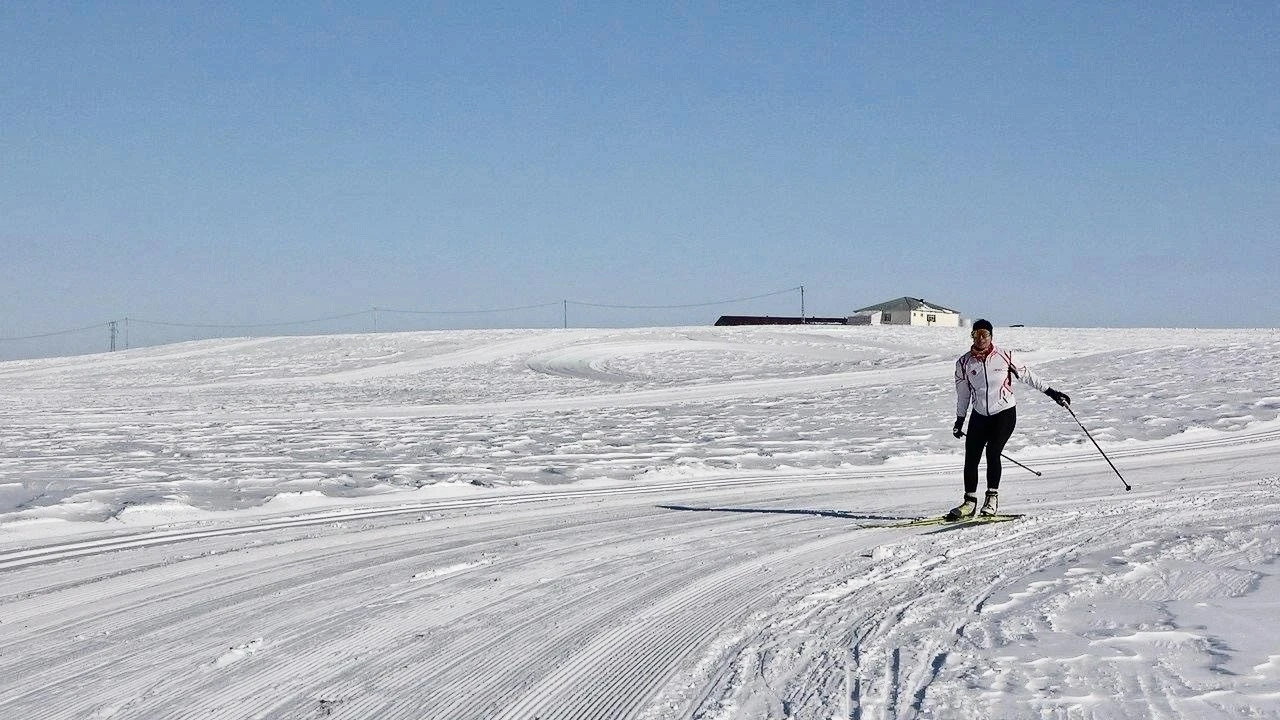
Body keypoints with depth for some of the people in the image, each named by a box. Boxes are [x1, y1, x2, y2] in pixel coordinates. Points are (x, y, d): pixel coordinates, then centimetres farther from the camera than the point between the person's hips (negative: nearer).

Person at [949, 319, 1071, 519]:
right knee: (971, 459, -3)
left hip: (1005, 413, -3)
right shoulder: (964, 363, 1)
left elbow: (1027, 375, 5)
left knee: (992, 452, -20)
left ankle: (992, 497, -10)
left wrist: (1052, 393, 8)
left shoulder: (1004, 357, -5)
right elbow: (963, 394, 12)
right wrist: (959, 420, 14)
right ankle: (970, 501, 9)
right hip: (980, 416, 3)